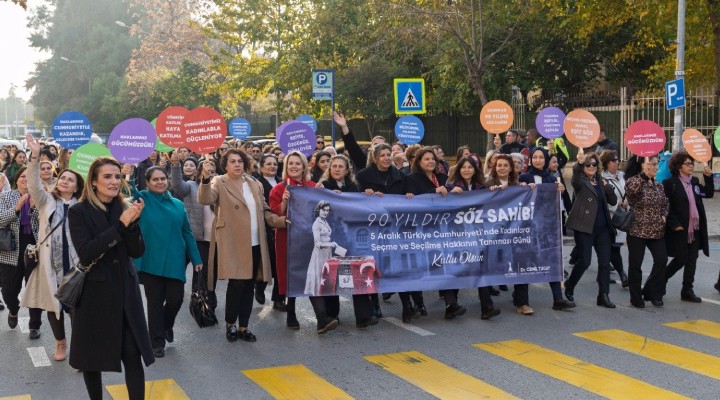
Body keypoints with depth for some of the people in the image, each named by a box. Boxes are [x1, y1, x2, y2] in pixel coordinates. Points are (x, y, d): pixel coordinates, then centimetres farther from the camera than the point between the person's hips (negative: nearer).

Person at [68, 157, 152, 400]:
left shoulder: (125, 208, 4)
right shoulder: (79, 212, -8)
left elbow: (137, 251, 1)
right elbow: (85, 254, -20)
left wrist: (133, 222, -17)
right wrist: (120, 225, -23)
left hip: (125, 290, 3)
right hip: (94, 292, -3)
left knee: (134, 355, -2)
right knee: (92, 355, 10)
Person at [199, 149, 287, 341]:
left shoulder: (255, 184, 14)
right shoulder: (219, 183, -2)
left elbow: (264, 211, 17)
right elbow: (205, 199, -21)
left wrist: (282, 220, 2)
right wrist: (206, 179, -36)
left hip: (254, 243, 6)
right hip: (233, 244, -5)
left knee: (249, 286, 9)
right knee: (237, 283, -9)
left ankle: (243, 327, 20)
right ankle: (230, 324, 13)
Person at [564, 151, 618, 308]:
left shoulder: (601, 181, 14)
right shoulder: (580, 181, -3)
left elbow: (613, 201, 11)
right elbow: (575, 177, -29)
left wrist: (607, 186, -5)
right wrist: (579, 163, -48)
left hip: (603, 227, 6)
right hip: (585, 226, -5)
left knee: (605, 262, 1)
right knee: (584, 261, -5)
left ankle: (603, 296, 6)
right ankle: (569, 286, 19)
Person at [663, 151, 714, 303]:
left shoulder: (694, 181, 10)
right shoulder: (670, 183, -10)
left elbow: (709, 194, 16)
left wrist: (708, 177, 3)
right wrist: (675, 224, -16)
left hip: (695, 228, 6)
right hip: (679, 229, -6)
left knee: (692, 260, 7)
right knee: (681, 259, -2)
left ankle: (687, 291, 14)